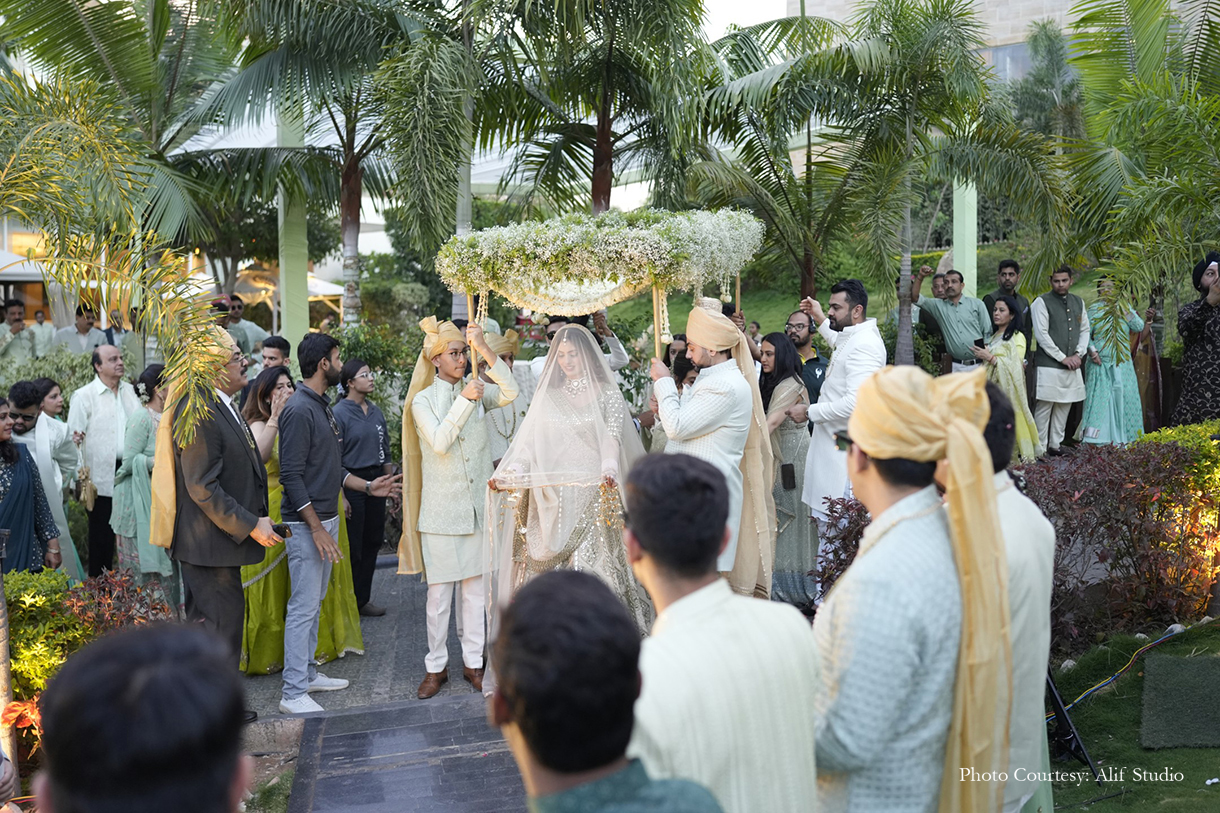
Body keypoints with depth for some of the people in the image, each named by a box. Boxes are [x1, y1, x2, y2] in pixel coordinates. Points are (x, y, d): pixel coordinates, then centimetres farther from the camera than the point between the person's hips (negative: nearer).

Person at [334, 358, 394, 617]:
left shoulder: (375, 411, 11)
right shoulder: (339, 413, -9)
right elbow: (334, 458, -12)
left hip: (376, 481, 7)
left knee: (373, 541, 10)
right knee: (352, 547, -2)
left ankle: (362, 599, 22)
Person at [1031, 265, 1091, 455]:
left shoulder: (1078, 302, 14)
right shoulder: (1042, 302, -5)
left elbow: (1085, 330, 17)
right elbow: (1041, 334, -11)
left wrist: (1078, 354, 1)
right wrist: (1062, 358, -12)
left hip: (1072, 365, 6)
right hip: (1048, 365, -6)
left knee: (1064, 406, 10)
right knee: (1045, 406, -8)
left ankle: (1055, 444, 19)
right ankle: (1040, 447, -2)